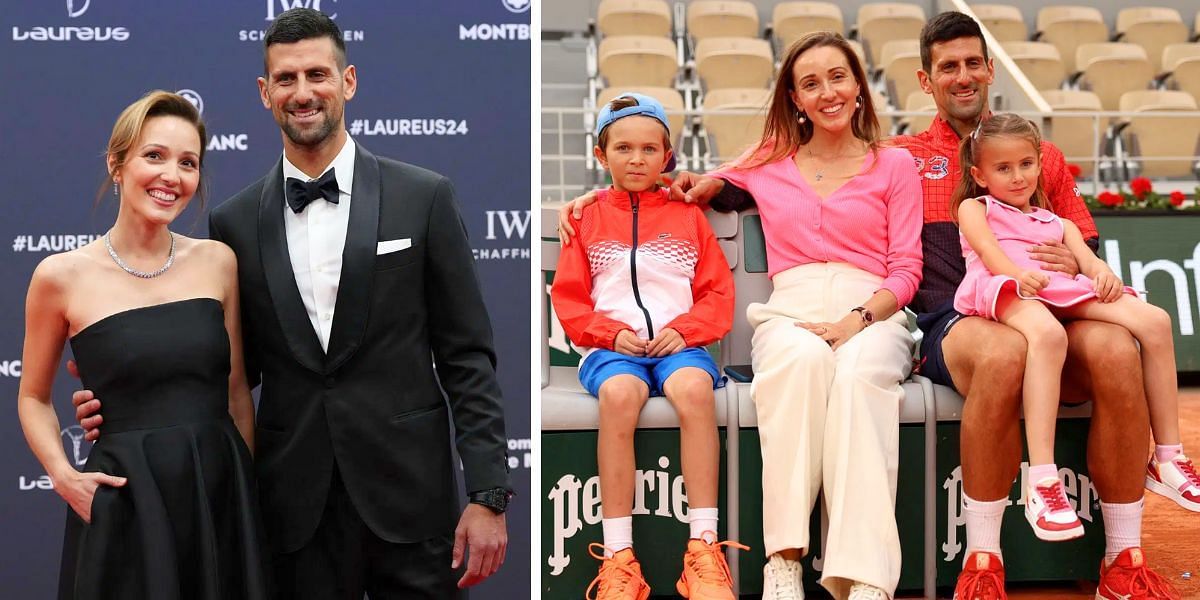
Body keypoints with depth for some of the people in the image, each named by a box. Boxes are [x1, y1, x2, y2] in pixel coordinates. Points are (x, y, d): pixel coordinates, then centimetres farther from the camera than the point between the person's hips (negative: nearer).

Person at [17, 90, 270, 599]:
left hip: (220, 496, 3)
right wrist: (62, 476, -8)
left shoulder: (217, 261, 2)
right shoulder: (62, 275, -4)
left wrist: (248, 487, 10)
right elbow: (34, 397, 8)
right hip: (125, 504, -2)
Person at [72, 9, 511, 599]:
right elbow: (237, 366, 11)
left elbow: (467, 355, -2)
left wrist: (487, 495, -7)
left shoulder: (422, 197, -2)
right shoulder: (235, 222, 4)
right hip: (296, 509, 2)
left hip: (408, 491, -1)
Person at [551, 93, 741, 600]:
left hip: (678, 343, 1)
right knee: (619, 393, -36)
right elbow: (568, 298, 11)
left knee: (694, 388, -35)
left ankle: (704, 549, -34)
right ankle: (618, 557, -33)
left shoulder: (687, 215, 18)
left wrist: (685, 329, -6)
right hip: (612, 347, 0)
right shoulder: (588, 219, 16)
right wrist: (611, 332, -6)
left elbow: (719, 292, 13)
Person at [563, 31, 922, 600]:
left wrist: (854, 320, -11)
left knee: (858, 373, -38)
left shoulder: (895, 164, 17)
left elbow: (906, 270, 9)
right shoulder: (768, 164, 21)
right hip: (789, 316, 1)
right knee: (804, 359, -38)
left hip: (872, 314, 0)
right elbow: (698, 186, 34)